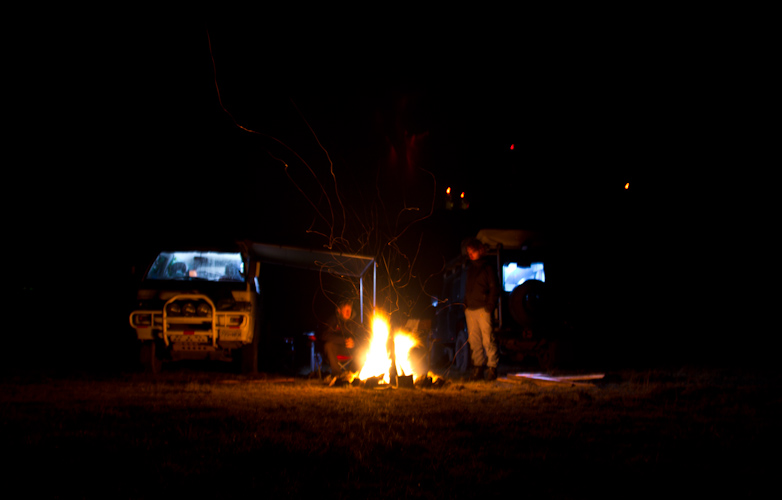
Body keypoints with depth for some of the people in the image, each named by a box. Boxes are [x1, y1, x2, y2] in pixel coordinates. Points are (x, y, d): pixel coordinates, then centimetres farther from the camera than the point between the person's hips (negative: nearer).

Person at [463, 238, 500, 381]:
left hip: (482, 309, -6)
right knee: (474, 341, 4)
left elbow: (494, 288, -3)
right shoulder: (470, 269, 19)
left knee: (488, 339, -8)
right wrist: (465, 305, 12)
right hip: (470, 309, 6)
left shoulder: (486, 268, 0)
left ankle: (492, 369, -4)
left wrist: (489, 306, -11)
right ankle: (478, 370, 7)